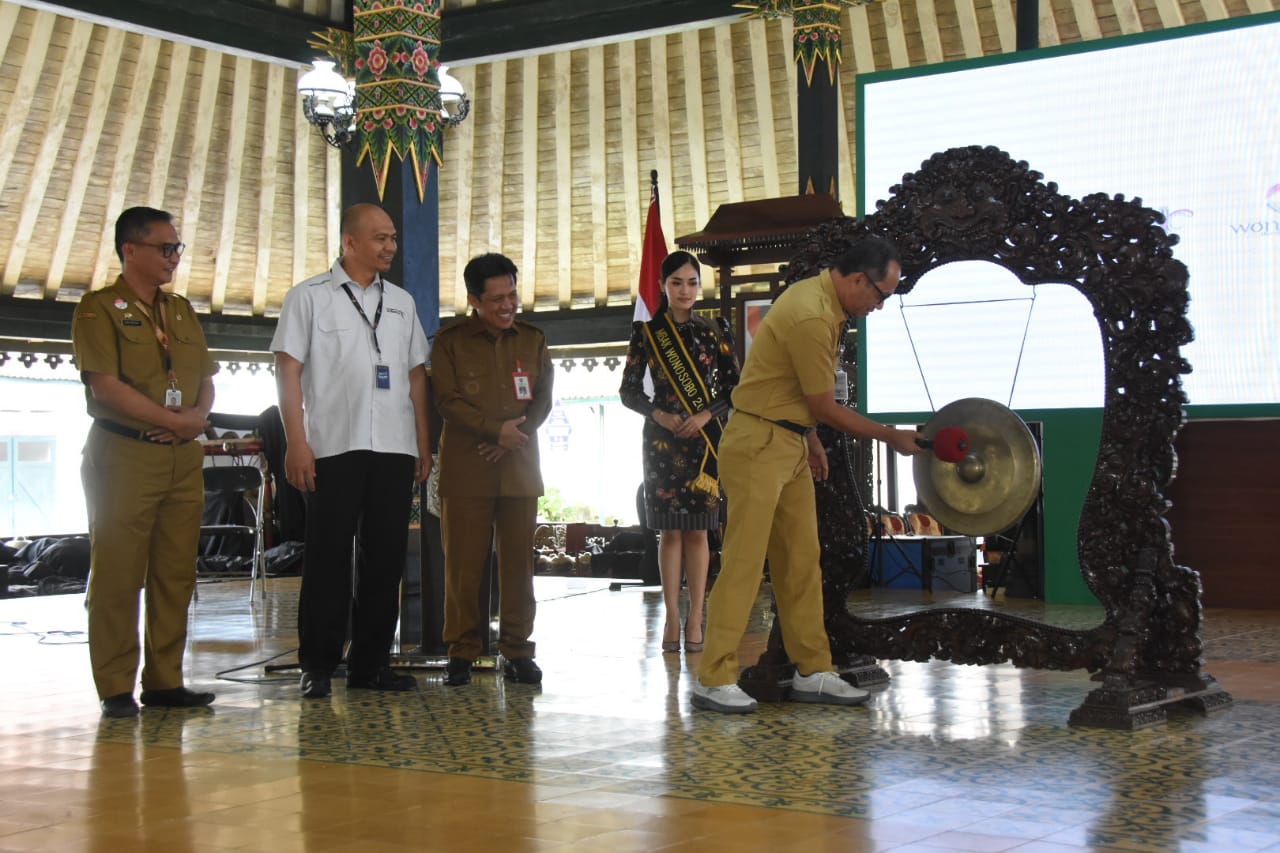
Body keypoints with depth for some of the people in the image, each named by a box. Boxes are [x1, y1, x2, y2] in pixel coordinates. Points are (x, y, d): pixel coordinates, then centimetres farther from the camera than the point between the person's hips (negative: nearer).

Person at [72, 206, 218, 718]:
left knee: (176, 574, 5)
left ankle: (165, 681, 12)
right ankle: (116, 689, 3)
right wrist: (173, 421, -11)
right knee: (117, 574, -3)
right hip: (123, 454, -6)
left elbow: (206, 379, 17)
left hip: (183, 458, 6)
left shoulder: (182, 311, 18)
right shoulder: (100, 308, -2)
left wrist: (198, 416, -4)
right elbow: (106, 386, -13)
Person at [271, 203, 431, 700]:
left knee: (386, 558, 5)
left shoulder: (401, 302, 17)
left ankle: (371, 662, 13)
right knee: (328, 557, -2)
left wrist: (423, 444, 12)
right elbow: (288, 370, -2)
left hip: (395, 450, 5)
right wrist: (296, 442, -11)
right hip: (334, 448, -4)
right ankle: (318, 666, 5)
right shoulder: (310, 296, 3)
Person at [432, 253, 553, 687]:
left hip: (520, 468, 3)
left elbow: (543, 399, 9)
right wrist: (496, 429, -15)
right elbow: (448, 401, -4)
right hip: (465, 472, -2)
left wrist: (514, 438, -7)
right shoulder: (450, 342, 5)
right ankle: (461, 652, 5)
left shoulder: (533, 339, 14)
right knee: (463, 565, -3)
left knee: (518, 562, 2)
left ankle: (516, 651, 9)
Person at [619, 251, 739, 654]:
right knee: (670, 531, 1)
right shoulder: (647, 332, 5)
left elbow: (734, 386, 5)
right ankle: (672, 619, 5)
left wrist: (705, 415, -10)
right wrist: (660, 415, -12)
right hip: (661, 439, 0)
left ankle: (695, 620, 4)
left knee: (697, 530, 1)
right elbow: (629, 390, 4)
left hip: (704, 440, 0)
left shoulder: (714, 333, 7)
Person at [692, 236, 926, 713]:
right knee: (744, 562, -8)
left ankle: (812, 673, 15)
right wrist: (891, 437, -6)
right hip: (758, 445, -10)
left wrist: (810, 439, 20)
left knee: (802, 561, 10)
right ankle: (714, 679, -3)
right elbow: (825, 408, -15)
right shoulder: (811, 317, -22)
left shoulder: (820, 299, 9)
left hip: (790, 445, 10)